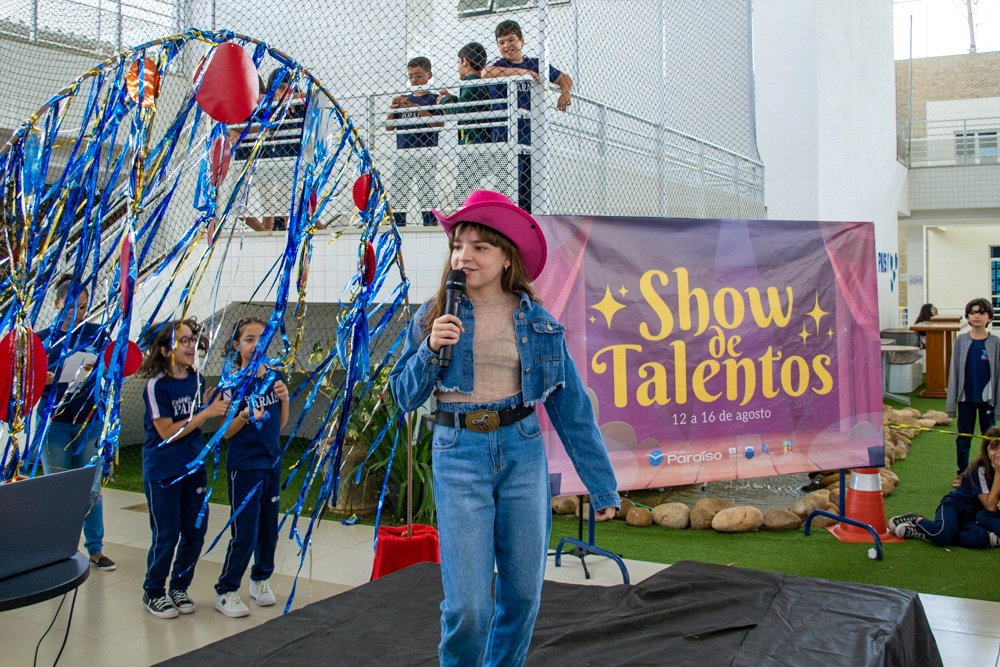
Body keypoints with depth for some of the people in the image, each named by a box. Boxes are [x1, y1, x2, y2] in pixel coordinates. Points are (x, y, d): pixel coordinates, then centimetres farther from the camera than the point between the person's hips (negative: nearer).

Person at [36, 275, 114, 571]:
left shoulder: (97, 334, 1)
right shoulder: (43, 338, 0)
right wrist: (42, 381, -20)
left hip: (90, 421, 0)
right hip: (54, 422, 0)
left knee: (91, 488, 7)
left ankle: (96, 549, 17)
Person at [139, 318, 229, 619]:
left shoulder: (197, 379, 2)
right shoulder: (157, 384, -15)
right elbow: (167, 432, -18)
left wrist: (213, 405, -6)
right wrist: (206, 413, -20)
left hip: (193, 467, 6)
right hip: (162, 472, -6)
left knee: (196, 531, 9)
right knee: (167, 534, 2)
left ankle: (180, 587, 28)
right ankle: (153, 592, 22)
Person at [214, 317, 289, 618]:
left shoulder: (275, 377, 2)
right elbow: (226, 432, -9)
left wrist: (284, 398, -7)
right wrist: (246, 415, -26)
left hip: (272, 461, 5)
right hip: (244, 465, -5)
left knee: (269, 526, 13)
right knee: (245, 532, -3)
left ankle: (261, 579, 33)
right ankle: (225, 591, 12)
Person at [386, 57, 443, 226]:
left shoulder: (433, 99, 5)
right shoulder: (403, 99, 18)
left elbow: (438, 123, -12)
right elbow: (389, 127, 15)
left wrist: (416, 107, -19)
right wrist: (393, 109, -3)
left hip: (425, 153, -5)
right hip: (402, 153, 5)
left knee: (425, 196, -8)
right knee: (396, 196, 2)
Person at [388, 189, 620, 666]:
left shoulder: (538, 322, 2)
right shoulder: (433, 317, 2)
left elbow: (571, 405, 5)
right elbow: (404, 398, 5)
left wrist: (601, 485, 5)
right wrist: (431, 350, -14)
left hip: (523, 453, 2)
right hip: (458, 454, -1)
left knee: (523, 591, 9)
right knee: (467, 605, -4)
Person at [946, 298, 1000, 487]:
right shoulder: (961, 340, -1)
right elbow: (954, 371, 2)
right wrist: (951, 403, 0)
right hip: (966, 398, 1)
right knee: (963, 437, 8)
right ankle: (962, 473, 21)